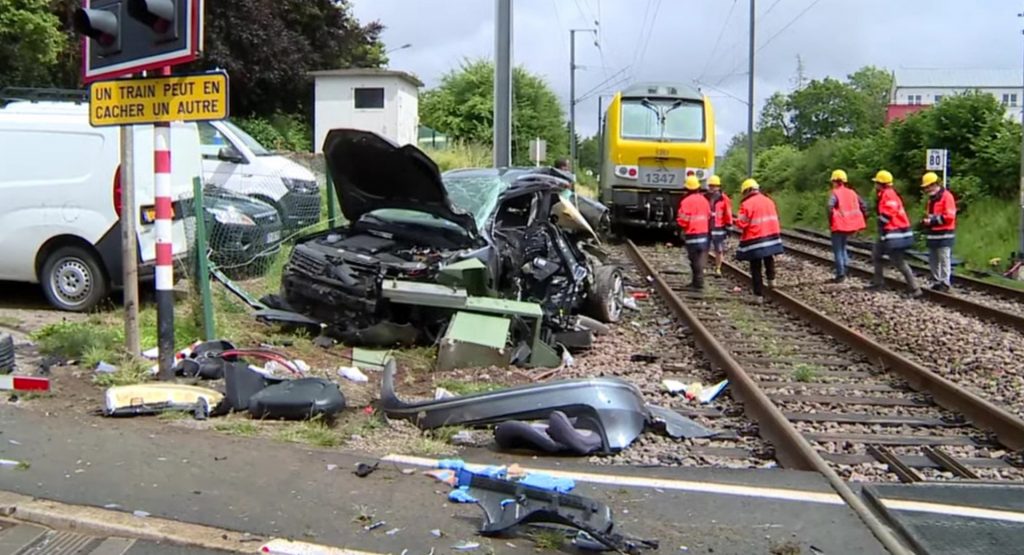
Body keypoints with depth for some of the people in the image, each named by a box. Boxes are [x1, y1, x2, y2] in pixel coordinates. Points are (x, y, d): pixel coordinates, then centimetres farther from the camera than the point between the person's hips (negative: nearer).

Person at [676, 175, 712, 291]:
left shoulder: (686, 201, -13)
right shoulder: (704, 199, 8)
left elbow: (682, 220, -13)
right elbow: (709, 216, 14)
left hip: (692, 234, -7)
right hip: (704, 233, 7)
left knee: (695, 259, -5)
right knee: (701, 257, 13)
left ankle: (698, 284, -6)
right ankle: (696, 281, 22)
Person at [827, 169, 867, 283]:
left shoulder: (835, 193, -9)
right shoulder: (851, 192, 10)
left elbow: (830, 206, -26)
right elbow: (863, 205, 9)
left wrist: (830, 221, -15)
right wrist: (863, 219, 14)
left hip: (839, 225, -6)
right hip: (851, 224, 6)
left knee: (837, 250, 3)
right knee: (842, 246, 25)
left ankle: (840, 274, 2)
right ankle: (845, 264, 11)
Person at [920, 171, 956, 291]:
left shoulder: (946, 196, -10)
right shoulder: (932, 198, 17)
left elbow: (949, 217, -17)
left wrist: (933, 220, -18)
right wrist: (926, 220, 8)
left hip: (944, 235, -9)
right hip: (933, 235, 9)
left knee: (944, 260, -6)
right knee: (933, 260, 10)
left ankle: (945, 283, -3)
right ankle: (936, 282, 18)